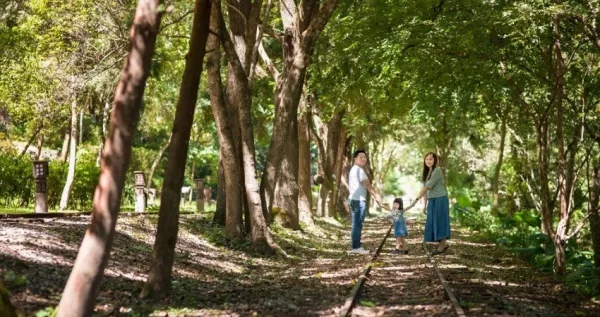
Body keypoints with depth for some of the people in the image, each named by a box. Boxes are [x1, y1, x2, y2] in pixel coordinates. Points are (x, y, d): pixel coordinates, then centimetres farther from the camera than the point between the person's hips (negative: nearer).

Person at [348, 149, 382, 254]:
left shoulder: (353, 170, 21)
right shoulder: (359, 170, -12)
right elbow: (368, 185, -16)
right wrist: (376, 196, -14)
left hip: (353, 199, 11)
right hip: (359, 200, -11)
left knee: (356, 224, 13)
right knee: (358, 224, -8)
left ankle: (355, 246, 16)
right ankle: (356, 247, -8)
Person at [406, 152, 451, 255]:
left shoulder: (437, 171, -12)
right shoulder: (428, 172, 14)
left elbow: (427, 187, -18)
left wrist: (416, 200, -20)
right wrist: (425, 205, 13)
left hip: (440, 199, -8)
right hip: (432, 200, 8)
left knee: (439, 222, -4)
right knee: (432, 223, 7)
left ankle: (442, 245, 4)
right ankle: (443, 244, 17)